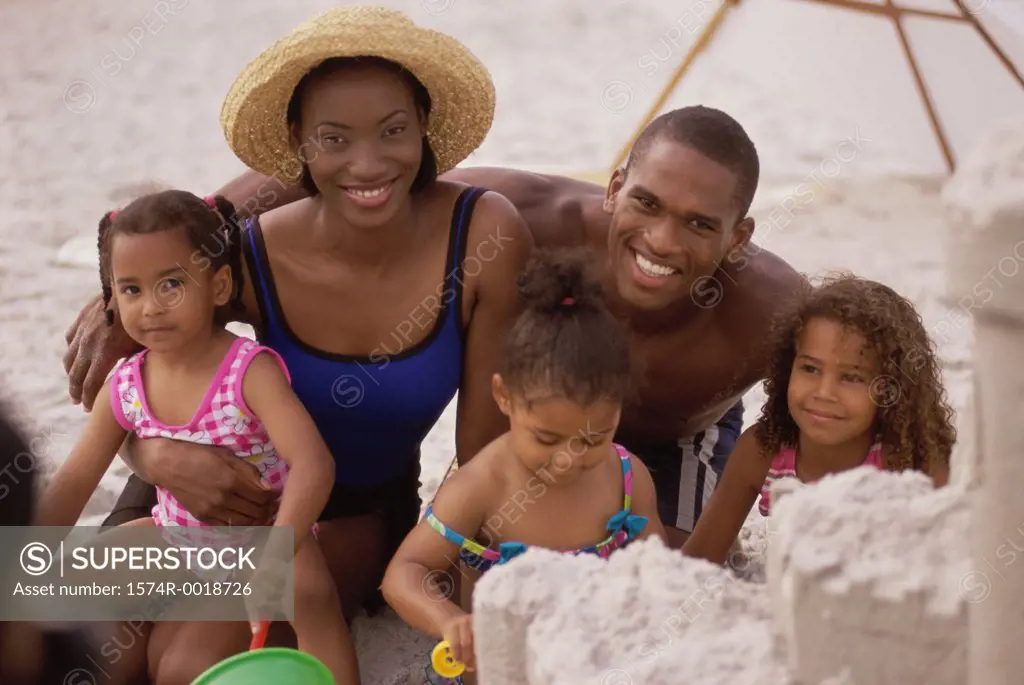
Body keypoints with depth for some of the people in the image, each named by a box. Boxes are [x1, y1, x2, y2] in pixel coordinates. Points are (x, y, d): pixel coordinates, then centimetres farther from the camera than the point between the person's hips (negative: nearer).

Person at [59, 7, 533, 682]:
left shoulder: (486, 236, -24)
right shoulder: (252, 259, -21)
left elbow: (487, 449, -14)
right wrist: (158, 454, -29)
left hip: (356, 513, -1)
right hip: (225, 490, 2)